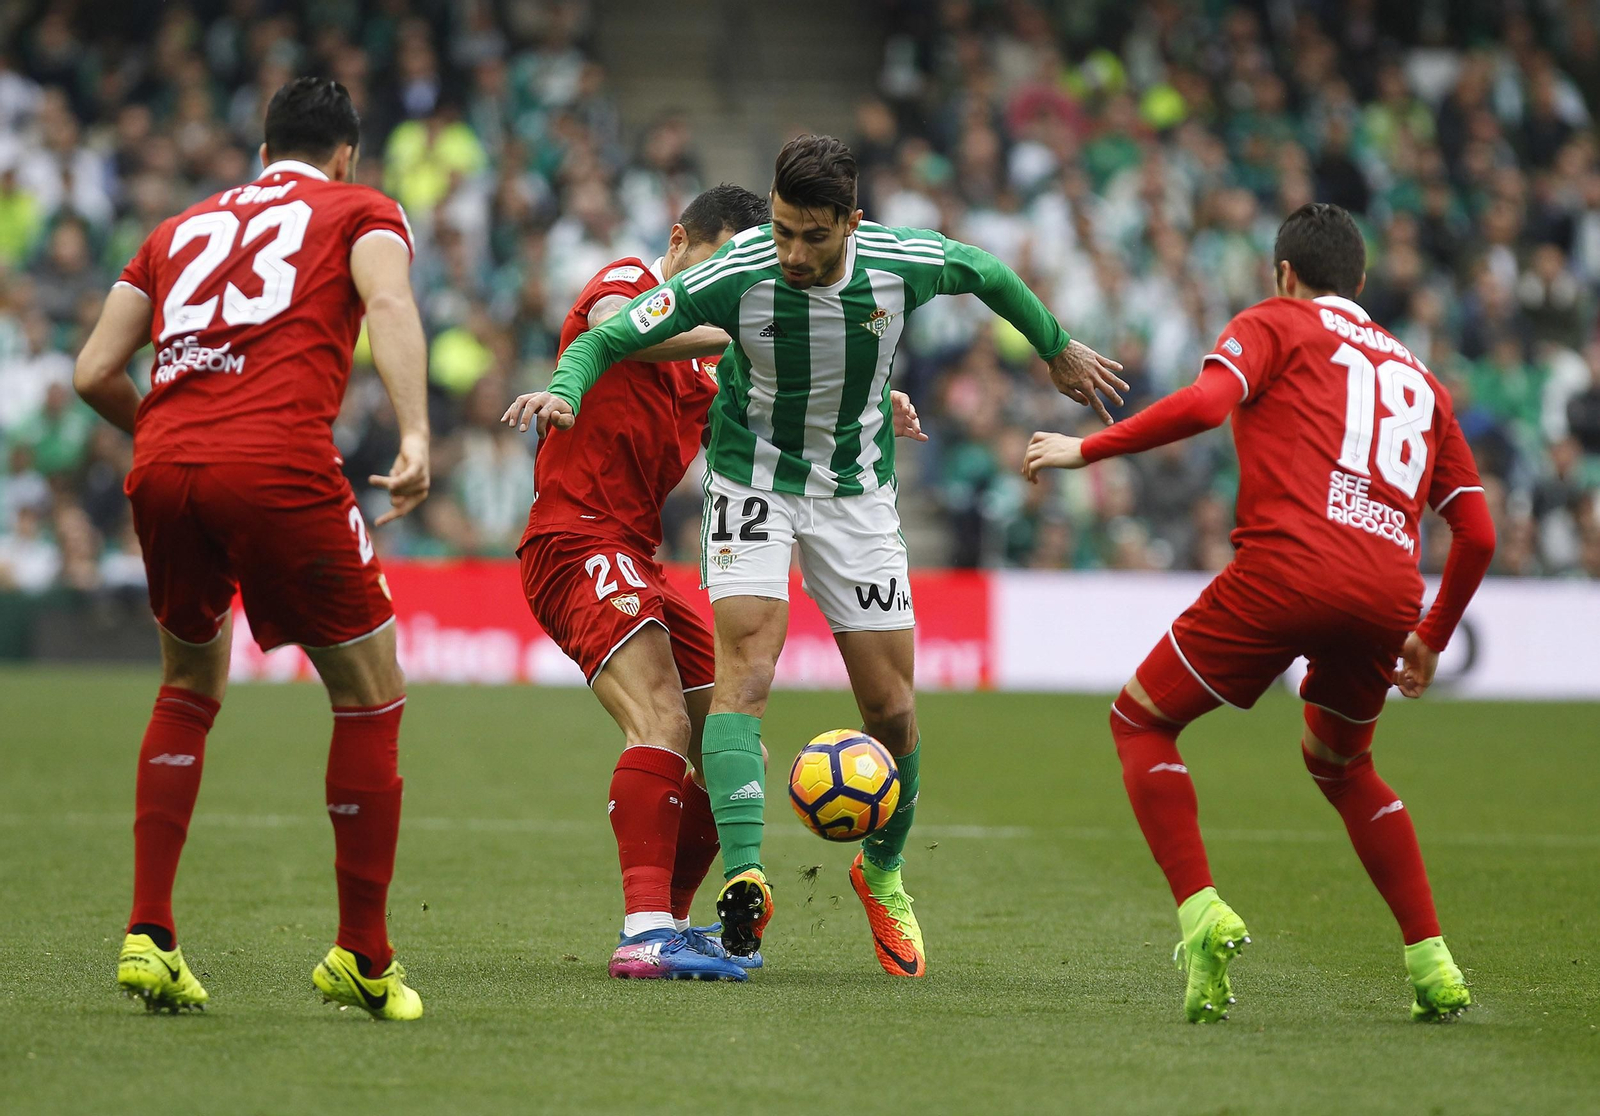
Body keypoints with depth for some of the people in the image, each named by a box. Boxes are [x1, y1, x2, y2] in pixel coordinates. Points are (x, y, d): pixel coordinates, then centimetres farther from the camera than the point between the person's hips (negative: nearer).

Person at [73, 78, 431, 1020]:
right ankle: (364, 960, 12)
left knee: (189, 690, 26)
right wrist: (416, 436, -17)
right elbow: (388, 303, -6)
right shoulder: (362, 210, 17)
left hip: (163, 471, 5)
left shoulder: (184, 226, 28)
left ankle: (149, 937, 17)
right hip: (281, 465, -5)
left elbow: (95, 372, 22)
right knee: (372, 697, 10)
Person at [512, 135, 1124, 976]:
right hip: (753, 484, -2)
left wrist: (1058, 351, 19)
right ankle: (744, 880, -31)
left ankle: (883, 872, 28)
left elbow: (989, 275, 5)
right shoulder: (735, 276, -24)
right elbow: (606, 338, -18)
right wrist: (564, 391, -39)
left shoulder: (903, 264, -18)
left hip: (855, 492, 2)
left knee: (892, 710, 3)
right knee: (744, 675, -23)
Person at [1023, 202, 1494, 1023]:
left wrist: (1085, 450, 1)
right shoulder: (1416, 375, 29)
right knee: (1339, 764, 30)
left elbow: (1205, 402, -8)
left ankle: (1201, 911, -7)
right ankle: (1432, 965, 19)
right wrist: (1431, 640, 36)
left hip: (1287, 565, -5)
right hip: (1387, 595, 5)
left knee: (1139, 722, 13)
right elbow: (1477, 532, 24)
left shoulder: (1276, 324, 15)